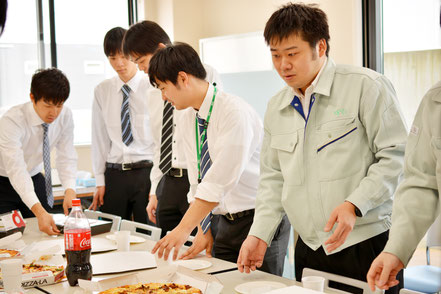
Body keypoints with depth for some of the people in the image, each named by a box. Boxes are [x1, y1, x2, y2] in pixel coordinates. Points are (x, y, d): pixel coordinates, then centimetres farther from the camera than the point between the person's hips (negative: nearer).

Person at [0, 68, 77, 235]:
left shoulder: (65, 116, -14)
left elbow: (66, 158, -12)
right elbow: (16, 170, -39)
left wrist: (70, 190, -32)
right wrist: (39, 211, -50)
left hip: (35, 179, 4)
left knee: (44, 233, 1)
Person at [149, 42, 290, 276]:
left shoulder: (235, 112, -20)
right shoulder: (189, 118, 5)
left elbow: (220, 181, -26)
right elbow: (198, 180, 8)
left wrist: (183, 229, -26)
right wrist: (203, 230, 0)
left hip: (258, 219, -7)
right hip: (223, 221, 7)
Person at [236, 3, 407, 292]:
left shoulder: (365, 86, -8)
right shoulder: (276, 108, 11)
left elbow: (396, 155, -11)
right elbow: (273, 177, 16)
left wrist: (354, 205, -21)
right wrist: (259, 234, 6)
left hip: (367, 244, -5)